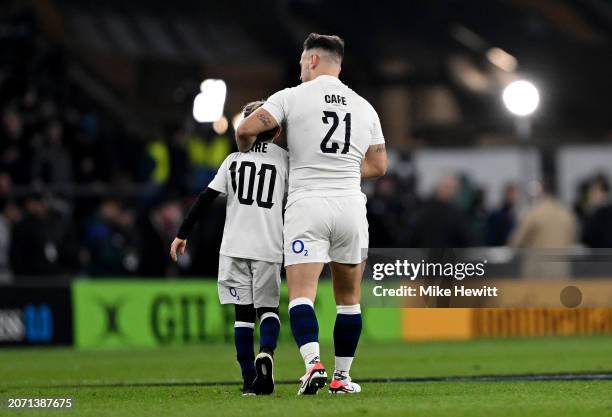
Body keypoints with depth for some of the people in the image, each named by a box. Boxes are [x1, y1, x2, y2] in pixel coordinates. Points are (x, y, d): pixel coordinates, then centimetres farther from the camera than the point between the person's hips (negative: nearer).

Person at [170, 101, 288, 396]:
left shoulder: (235, 159, 7)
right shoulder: (285, 159, 3)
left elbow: (205, 199, 4)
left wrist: (182, 234, 9)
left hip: (235, 247, 1)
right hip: (269, 247, -1)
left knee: (243, 312, 6)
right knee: (268, 308, 10)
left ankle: (249, 378, 0)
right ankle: (266, 353, -20)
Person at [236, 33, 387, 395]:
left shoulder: (293, 97, -1)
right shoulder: (364, 107, 12)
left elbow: (246, 130, -8)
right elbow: (378, 165, 15)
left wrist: (247, 153, 14)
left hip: (306, 204, -3)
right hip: (350, 204, 3)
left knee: (302, 294, -7)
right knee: (349, 298, 13)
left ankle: (314, 363, -28)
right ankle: (342, 377, 18)